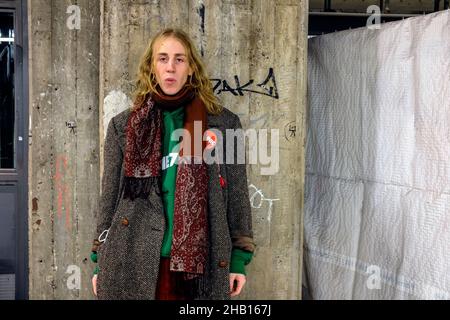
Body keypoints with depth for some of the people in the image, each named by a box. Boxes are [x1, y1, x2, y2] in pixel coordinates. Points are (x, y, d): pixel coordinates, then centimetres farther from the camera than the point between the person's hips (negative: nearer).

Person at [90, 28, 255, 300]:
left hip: (198, 266, 0)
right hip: (132, 265, 1)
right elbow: (110, 196, 10)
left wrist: (238, 259, 2)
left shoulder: (223, 123, 5)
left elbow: (237, 195, 6)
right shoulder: (123, 126, 8)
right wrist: (100, 262, 8)